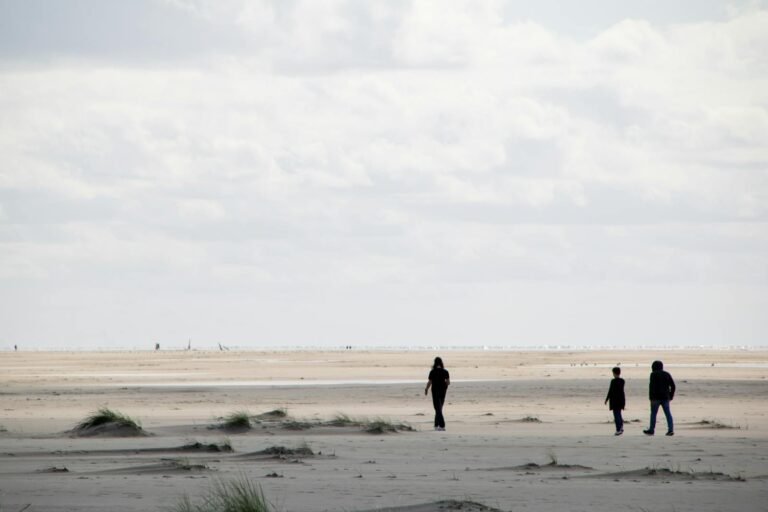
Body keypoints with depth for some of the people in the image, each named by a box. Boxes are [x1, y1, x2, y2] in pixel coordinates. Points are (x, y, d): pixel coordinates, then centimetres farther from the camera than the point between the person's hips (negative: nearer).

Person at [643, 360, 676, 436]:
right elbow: (672, 385, 10)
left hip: (656, 397, -5)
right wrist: (671, 396, 17)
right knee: (668, 413, 2)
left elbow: (652, 386, -15)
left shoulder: (654, 374, -6)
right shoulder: (667, 374, 11)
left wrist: (651, 398, -16)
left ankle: (651, 430, 11)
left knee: (653, 413, 5)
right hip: (665, 398, 5)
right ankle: (671, 429, -6)